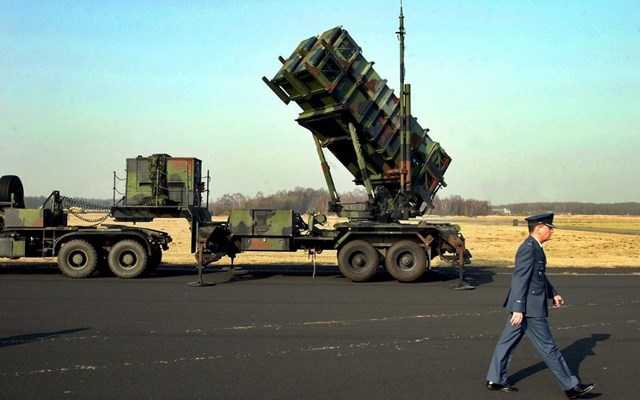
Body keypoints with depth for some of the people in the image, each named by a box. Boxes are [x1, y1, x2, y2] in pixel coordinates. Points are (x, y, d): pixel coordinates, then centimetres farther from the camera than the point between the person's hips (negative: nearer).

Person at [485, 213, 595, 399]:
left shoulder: (534, 247, 12)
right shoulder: (528, 248, -19)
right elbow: (519, 279, -23)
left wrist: (553, 293, 22)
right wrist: (518, 309, -24)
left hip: (524, 306, 10)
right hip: (529, 307, -10)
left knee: (507, 342, 12)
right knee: (548, 347, -1)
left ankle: (495, 380, 19)